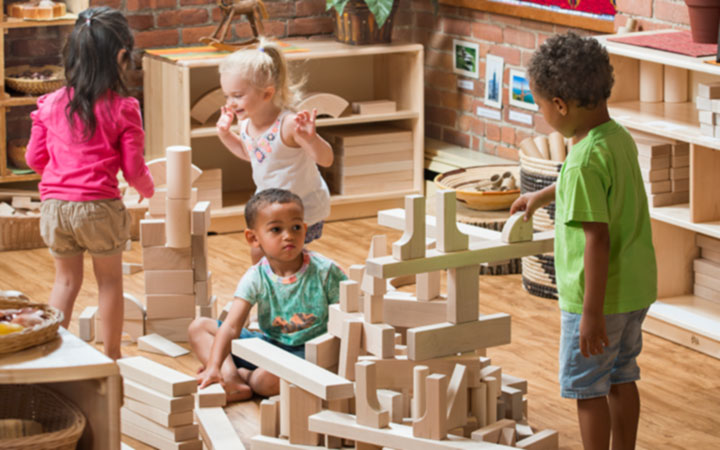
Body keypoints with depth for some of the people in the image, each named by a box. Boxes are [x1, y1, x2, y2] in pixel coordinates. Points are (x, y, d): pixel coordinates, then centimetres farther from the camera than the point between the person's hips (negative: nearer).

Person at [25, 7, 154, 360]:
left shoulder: (51, 104, 1)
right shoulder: (122, 109, -9)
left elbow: (34, 158, 7)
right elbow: (133, 168, -6)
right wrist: (147, 188, 17)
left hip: (55, 206, 3)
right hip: (99, 207, -3)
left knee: (66, 280, 19)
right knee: (109, 280, 14)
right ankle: (112, 356, 21)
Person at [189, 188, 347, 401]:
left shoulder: (324, 271, -12)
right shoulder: (255, 278, -7)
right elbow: (231, 327, -16)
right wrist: (213, 366, -30)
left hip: (307, 351, -5)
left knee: (266, 380, -38)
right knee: (199, 327, -4)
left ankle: (244, 375, -3)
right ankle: (232, 381, -26)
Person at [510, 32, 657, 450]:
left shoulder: (585, 161, -25)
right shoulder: (620, 138, 3)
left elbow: (598, 239, -26)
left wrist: (592, 313, -23)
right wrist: (544, 195, 42)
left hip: (598, 294, -8)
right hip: (636, 288, 8)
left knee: (587, 387, 5)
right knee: (621, 377, 19)